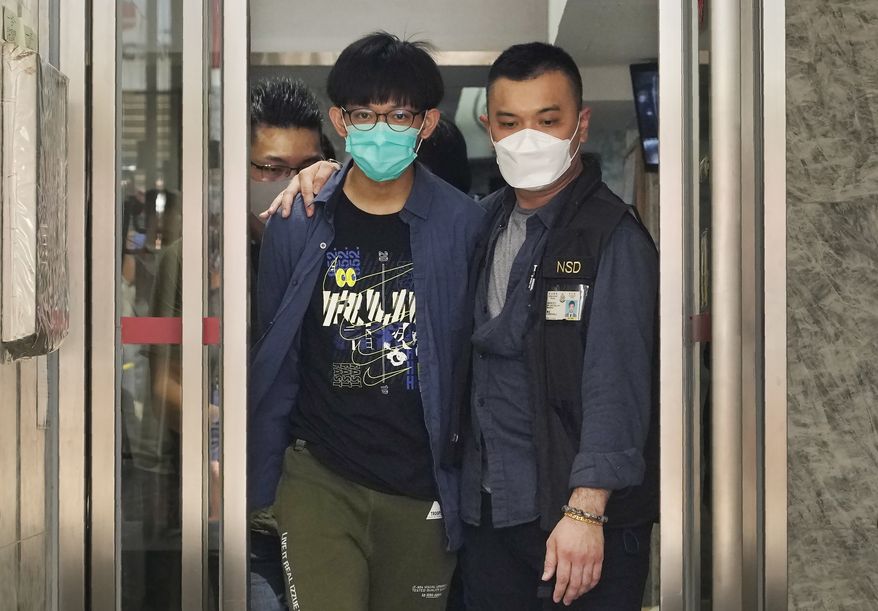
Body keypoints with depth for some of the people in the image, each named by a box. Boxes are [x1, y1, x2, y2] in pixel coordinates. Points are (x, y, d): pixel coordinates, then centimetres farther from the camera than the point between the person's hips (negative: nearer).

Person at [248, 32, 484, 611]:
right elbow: (273, 363, 7)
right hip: (319, 479, 0)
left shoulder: (465, 227, -4)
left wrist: (472, 486, 5)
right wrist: (261, 485, 7)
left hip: (423, 490, 0)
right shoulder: (297, 226, -1)